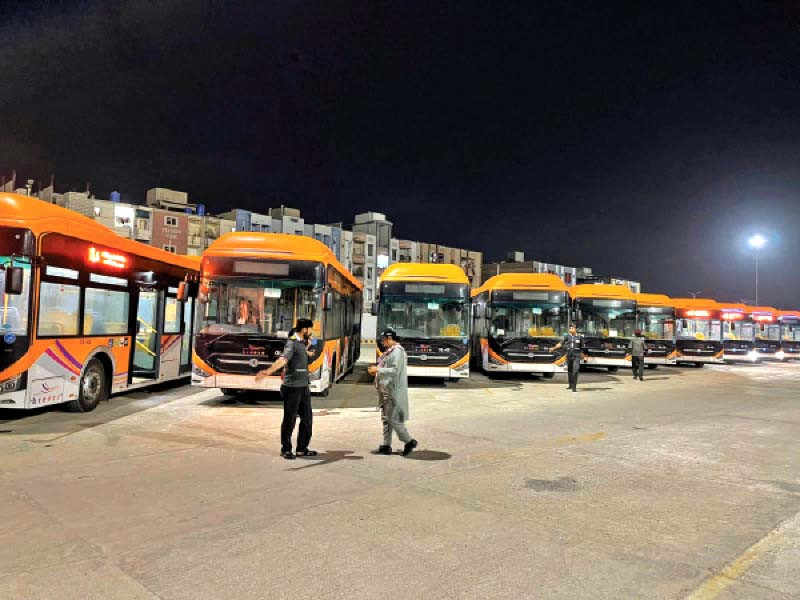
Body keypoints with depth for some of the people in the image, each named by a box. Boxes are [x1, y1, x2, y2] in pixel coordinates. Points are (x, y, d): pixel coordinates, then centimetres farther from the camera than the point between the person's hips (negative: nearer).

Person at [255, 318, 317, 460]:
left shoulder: (302, 342, 11)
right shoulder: (292, 343, -16)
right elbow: (283, 359, -33)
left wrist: (308, 353, 58)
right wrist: (268, 372, -48)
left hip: (304, 387, 8)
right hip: (292, 388, -8)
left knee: (307, 418, 11)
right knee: (289, 420, 2)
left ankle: (302, 448, 23)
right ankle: (286, 449, 16)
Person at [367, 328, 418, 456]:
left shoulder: (397, 351, -15)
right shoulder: (389, 351, 14)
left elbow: (395, 371, -22)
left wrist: (378, 370, -17)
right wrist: (377, 371, 9)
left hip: (393, 391, -10)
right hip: (386, 390, 10)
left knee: (393, 419, -6)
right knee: (386, 418, 12)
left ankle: (409, 441, 7)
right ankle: (386, 445, 18)